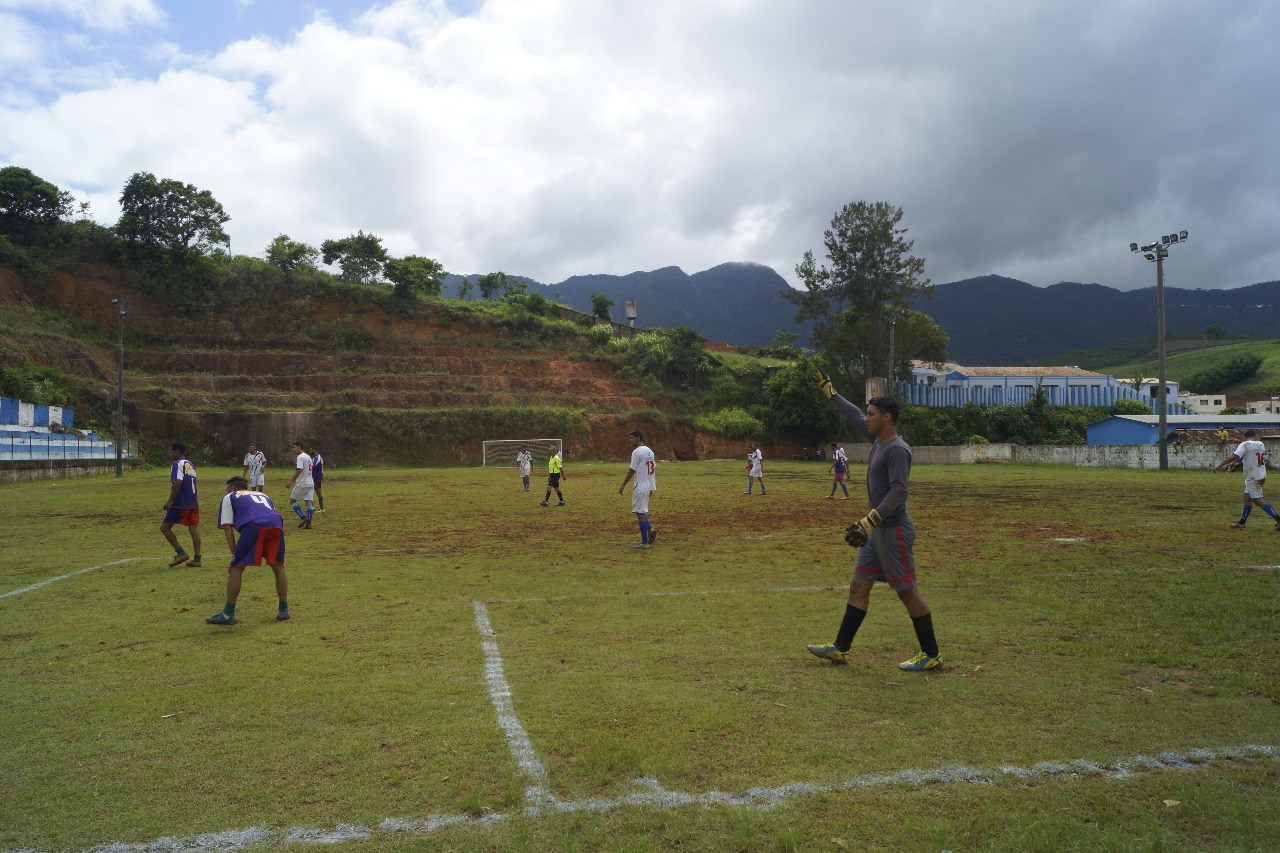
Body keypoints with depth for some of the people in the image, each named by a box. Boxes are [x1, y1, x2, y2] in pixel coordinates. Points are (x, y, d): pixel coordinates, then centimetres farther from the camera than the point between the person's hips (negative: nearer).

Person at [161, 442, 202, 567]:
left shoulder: (177, 464, -9)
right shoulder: (190, 465, 17)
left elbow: (178, 482, -22)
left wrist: (170, 501, -21)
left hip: (180, 503, -8)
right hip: (193, 502, 8)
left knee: (165, 527, 3)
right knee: (194, 528, 5)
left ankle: (181, 553, -3)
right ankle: (197, 559, 3)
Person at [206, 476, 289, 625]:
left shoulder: (229, 497, 29)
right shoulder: (262, 495, 42)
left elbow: (227, 528, 18)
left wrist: (235, 555, 14)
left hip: (254, 526, -4)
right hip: (277, 526, 4)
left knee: (236, 569, 8)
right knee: (278, 567, 19)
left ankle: (228, 614, 10)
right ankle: (283, 610, 24)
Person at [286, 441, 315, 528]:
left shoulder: (300, 457, -11)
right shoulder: (308, 457, 16)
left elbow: (299, 470, -20)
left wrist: (291, 480, -17)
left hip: (301, 484, -8)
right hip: (310, 483, 8)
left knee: (292, 500, 4)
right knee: (309, 502, 1)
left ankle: (303, 517, -8)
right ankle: (308, 523, -5)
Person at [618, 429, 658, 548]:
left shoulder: (636, 452, -13)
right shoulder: (650, 451, 12)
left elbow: (632, 470, -15)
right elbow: (654, 468, 14)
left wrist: (623, 485, -8)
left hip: (640, 487, -9)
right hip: (649, 486, 9)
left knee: (640, 513, -4)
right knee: (642, 511, 22)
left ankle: (644, 542, -2)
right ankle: (650, 529, 4)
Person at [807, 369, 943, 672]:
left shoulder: (897, 449, -17)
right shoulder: (878, 440, 10)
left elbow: (898, 491, -27)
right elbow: (854, 416, 25)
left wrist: (870, 521, -34)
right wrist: (828, 390, 31)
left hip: (894, 530, -10)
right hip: (876, 530, 10)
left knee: (907, 590, -1)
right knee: (858, 586, 10)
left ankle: (932, 655, 11)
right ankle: (840, 648, 17)